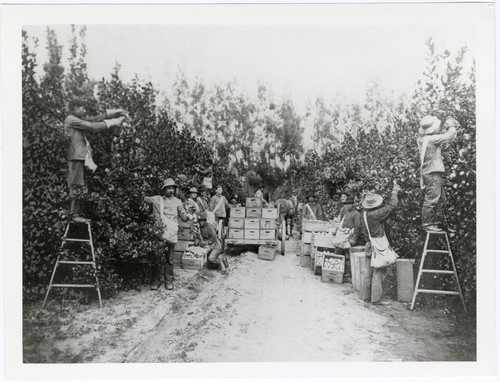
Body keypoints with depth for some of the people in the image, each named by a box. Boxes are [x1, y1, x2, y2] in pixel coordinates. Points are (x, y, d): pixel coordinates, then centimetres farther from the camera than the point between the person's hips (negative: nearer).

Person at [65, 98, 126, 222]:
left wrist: (113, 112, 4)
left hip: (82, 157, 9)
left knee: (81, 187, 7)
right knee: (76, 186, -8)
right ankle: (74, 214, -4)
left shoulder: (79, 119, 20)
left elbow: (94, 118, 13)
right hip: (75, 157, -9)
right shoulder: (71, 120, -7)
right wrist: (113, 122, -9)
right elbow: (93, 127, -12)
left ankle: (78, 214, 10)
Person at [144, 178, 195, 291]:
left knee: (169, 259, 5)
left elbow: (183, 216, 8)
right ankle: (155, 280, 13)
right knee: (157, 257, 1)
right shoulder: (156, 199, 7)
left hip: (171, 234, 1)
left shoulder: (177, 202, 10)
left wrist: (189, 216, -11)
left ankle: (168, 281, 17)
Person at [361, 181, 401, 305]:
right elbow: (391, 206, -14)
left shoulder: (364, 214, 3)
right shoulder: (376, 214, -20)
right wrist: (394, 192, 0)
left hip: (370, 245, 8)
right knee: (378, 273, 0)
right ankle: (376, 299, 5)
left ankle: (366, 296, 21)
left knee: (368, 273, 13)